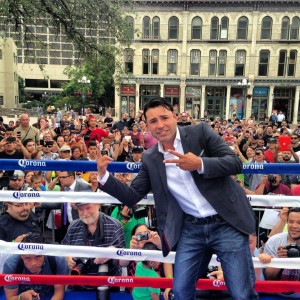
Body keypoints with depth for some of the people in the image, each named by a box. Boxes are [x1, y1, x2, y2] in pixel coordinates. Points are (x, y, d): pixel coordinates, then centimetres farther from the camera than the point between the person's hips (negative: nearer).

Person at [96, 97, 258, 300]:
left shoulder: (200, 132, -4)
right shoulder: (150, 159, 4)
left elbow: (235, 163, -8)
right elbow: (132, 197, 5)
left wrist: (200, 165, -24)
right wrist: (104, 175, -7)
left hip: (226, 223, -2)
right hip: (190, 229, 3)